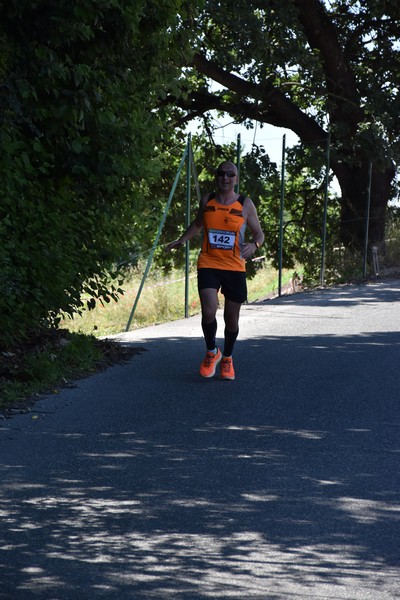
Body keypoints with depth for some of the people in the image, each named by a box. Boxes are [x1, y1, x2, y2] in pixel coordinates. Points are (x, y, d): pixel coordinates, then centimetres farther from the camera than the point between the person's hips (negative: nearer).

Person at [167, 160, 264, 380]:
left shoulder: (245, 205, -1)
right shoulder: (207, 201, 3)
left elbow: (259, 233, 5)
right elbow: (197, 224, 22)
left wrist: (254, 245, -17)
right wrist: (182, 240, 7)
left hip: (235, 267, 0)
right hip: (208, 265, 0)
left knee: (232, 318, 8)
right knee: (208, 312, -18)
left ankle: (227, 358, 32)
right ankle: (212, 352, 8)